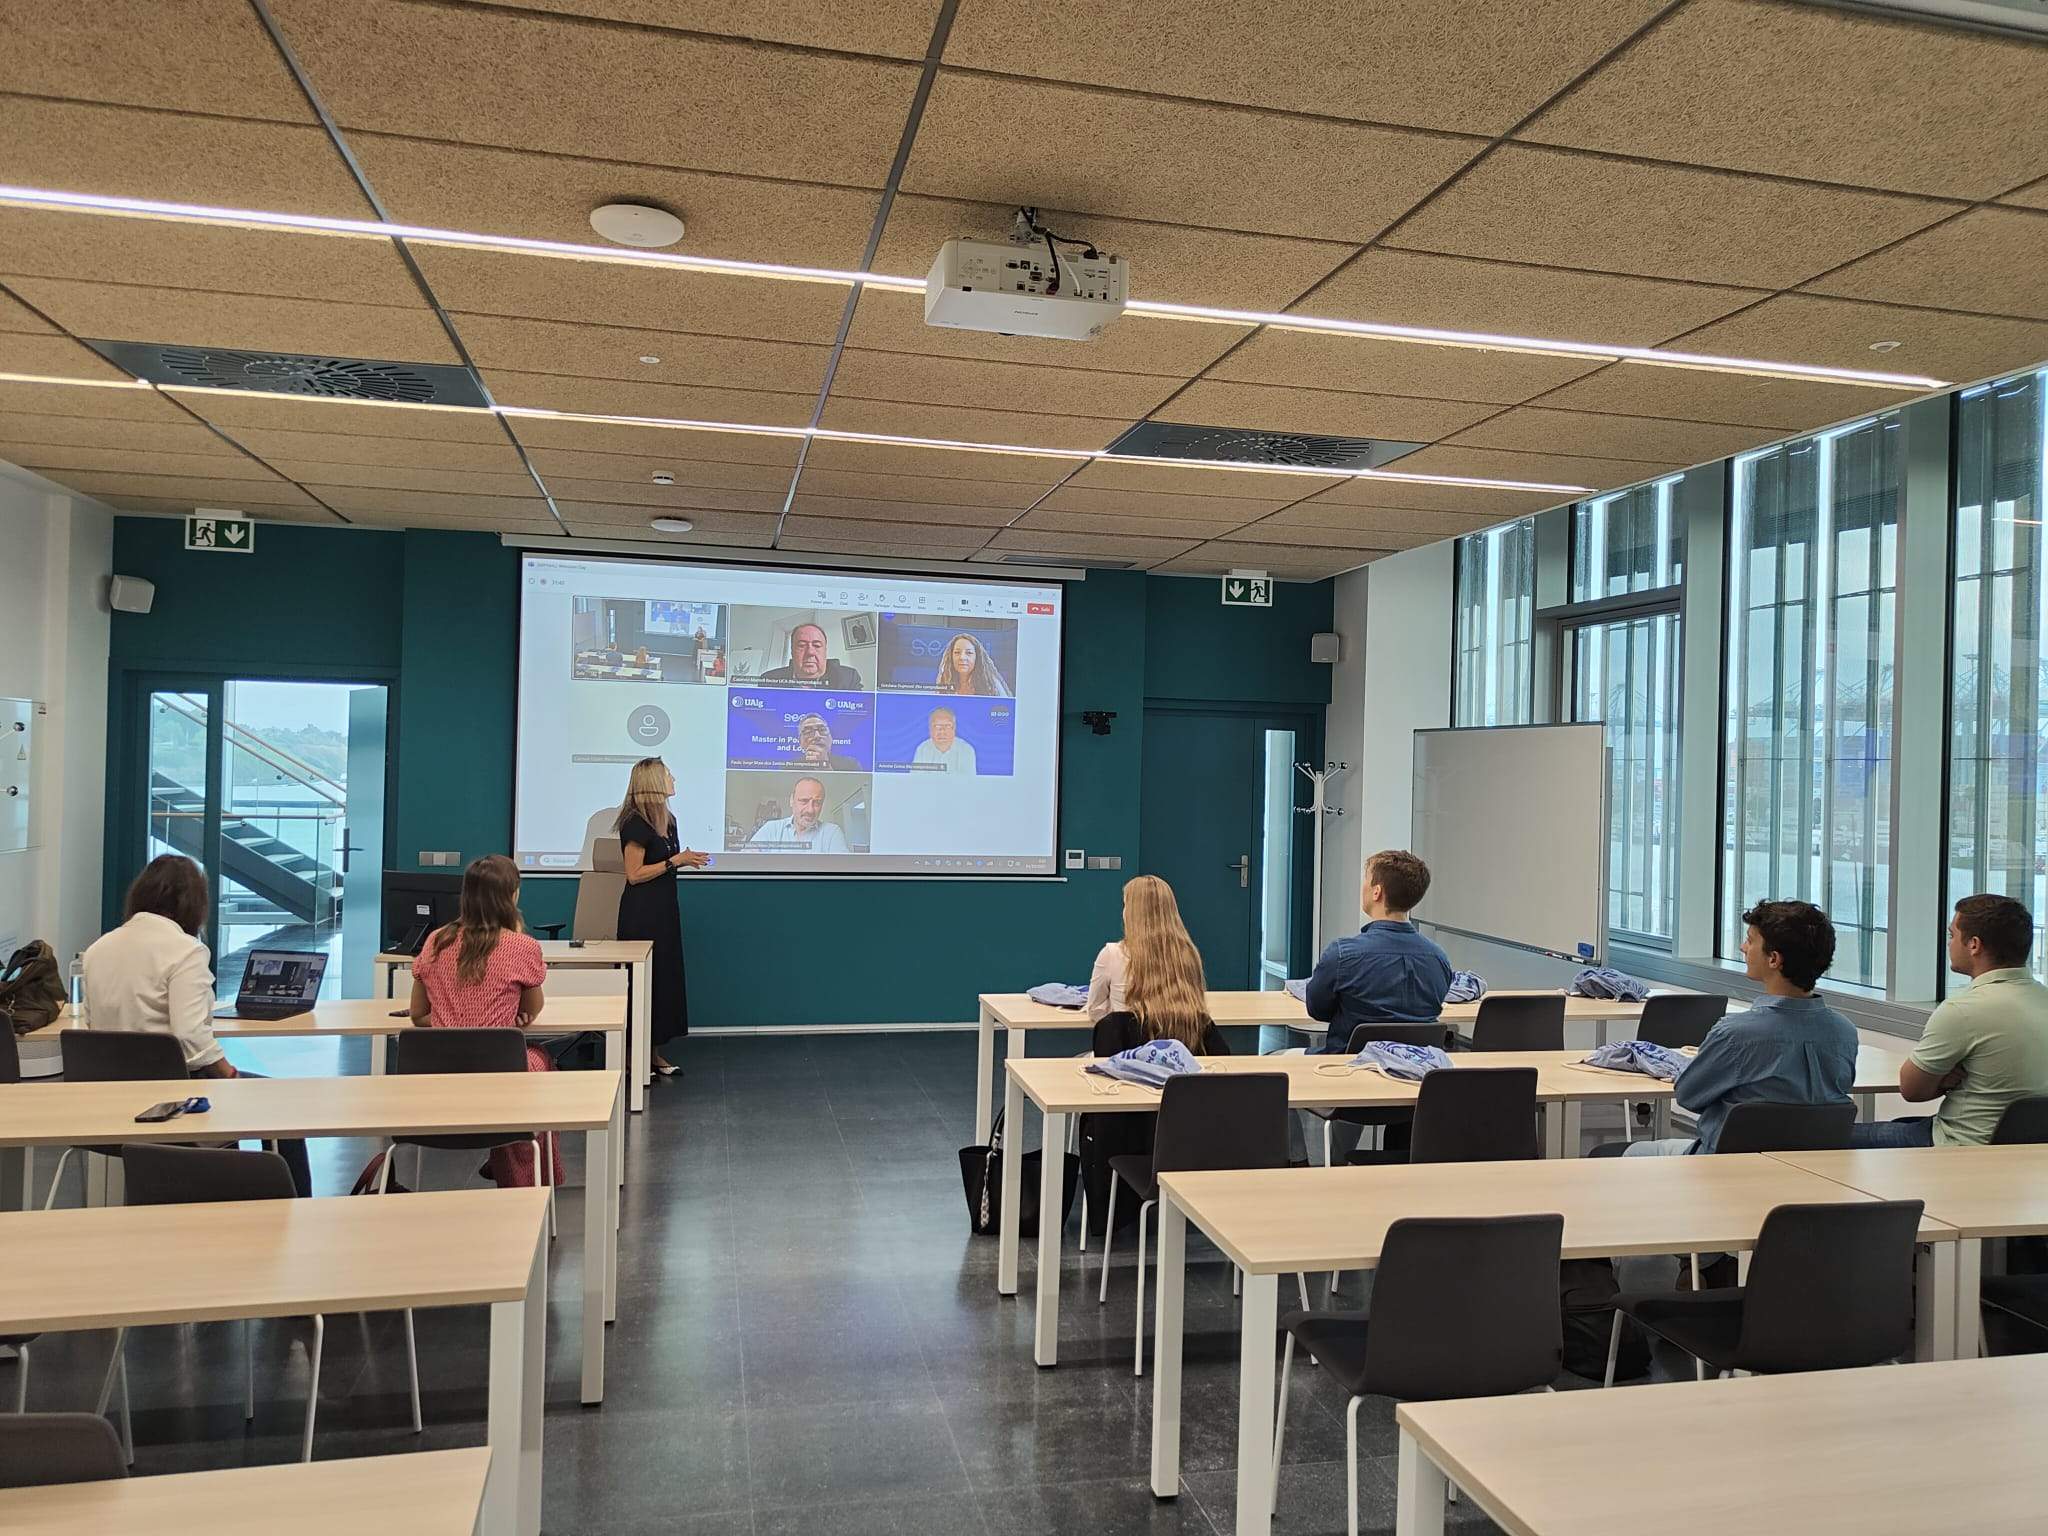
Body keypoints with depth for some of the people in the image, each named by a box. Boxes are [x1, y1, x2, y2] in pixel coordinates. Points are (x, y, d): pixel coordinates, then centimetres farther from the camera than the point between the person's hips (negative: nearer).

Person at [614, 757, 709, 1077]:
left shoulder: (667, 819, 12)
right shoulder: (636, 823, -15)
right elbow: (634, 874, -17)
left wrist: (685, 860, 5)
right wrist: (675, 860, -18)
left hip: (664, 909, 9)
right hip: (641, 912, -9)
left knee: (665, 976, 10)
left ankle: (654, 1050, 18)